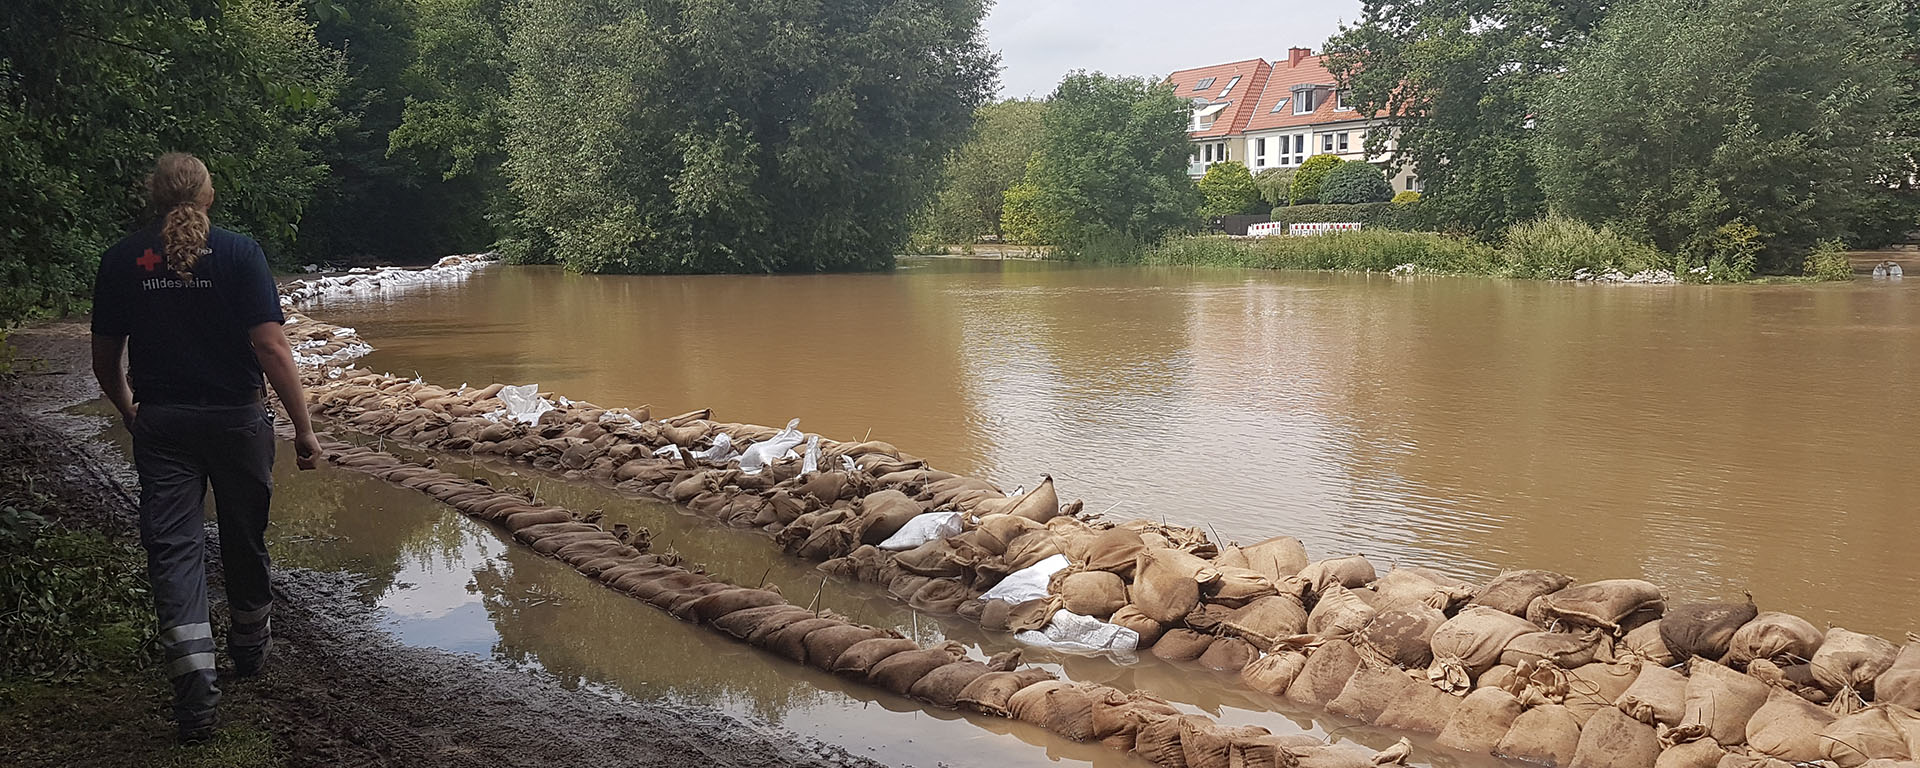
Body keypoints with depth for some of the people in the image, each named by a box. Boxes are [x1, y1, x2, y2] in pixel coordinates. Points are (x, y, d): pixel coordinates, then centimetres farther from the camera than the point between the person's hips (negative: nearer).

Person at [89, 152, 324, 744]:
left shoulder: (121, 260, 0)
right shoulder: (238, 253, -8)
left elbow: (105, 360, 5)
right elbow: (271, 348, -16)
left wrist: (128, 409, 24)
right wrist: (303, 428, -11)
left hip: (159, 424, 1)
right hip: (236, 419, -1)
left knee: (172, 547, 0)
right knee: (243, 540, 16)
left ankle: (194, 687, -12)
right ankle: (250, 649, 36)